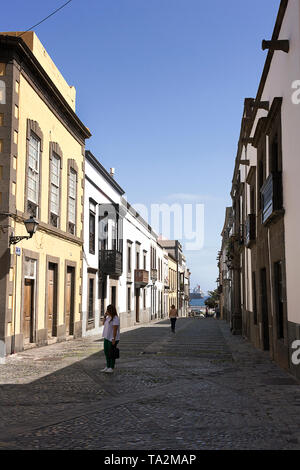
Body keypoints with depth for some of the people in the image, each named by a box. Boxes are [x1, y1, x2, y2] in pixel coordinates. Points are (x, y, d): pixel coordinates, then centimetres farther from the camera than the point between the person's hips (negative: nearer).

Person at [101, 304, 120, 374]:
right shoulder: (109, 317, 8)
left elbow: (115, 329, -21)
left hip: (112, 339, -9)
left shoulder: (115, 318, -19)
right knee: (106, 352, 13)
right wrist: (105, 316, 3)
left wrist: (114, 339, -22)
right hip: (107, 337, 9)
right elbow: (104, 323, 18)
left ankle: (111, 368, 8)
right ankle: (108, 367, 23)